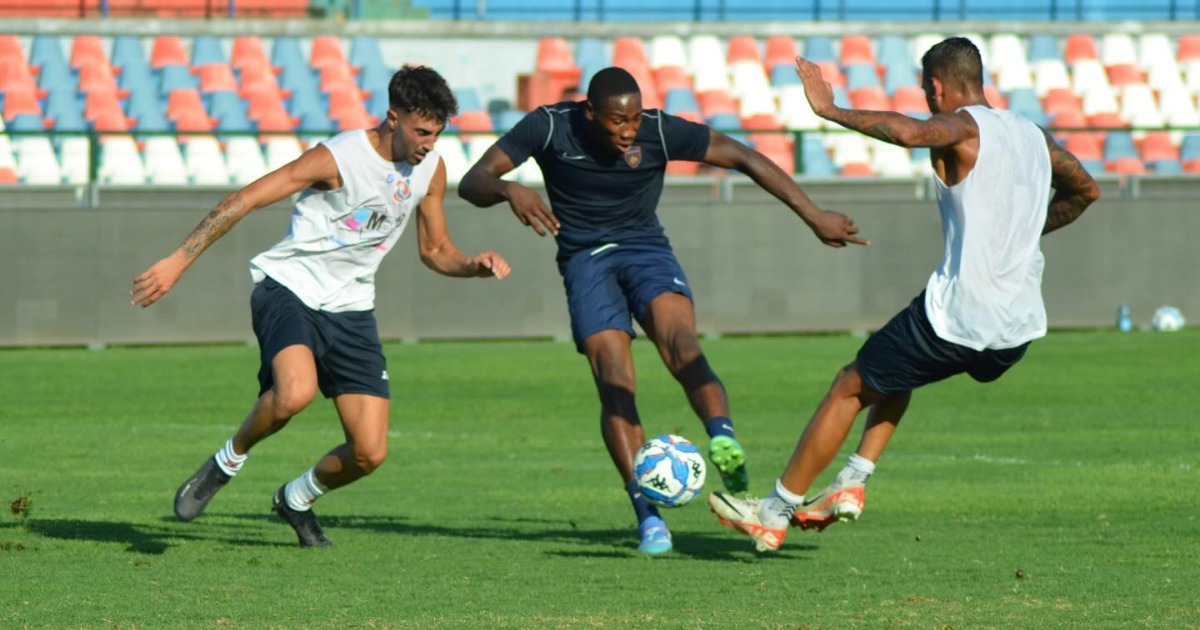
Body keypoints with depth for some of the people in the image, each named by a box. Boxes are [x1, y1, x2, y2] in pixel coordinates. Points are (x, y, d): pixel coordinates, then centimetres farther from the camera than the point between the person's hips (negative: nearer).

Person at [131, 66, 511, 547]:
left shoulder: (430, 169, 3)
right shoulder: (338, 158, -18)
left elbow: (435, 250, 17)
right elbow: (243, 200, -17)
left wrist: (474, 266, -6)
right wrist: (178, 262, -20)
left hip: (349, 309, 6)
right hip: (289, 290, -6)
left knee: (370, 454, -5)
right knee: (296, 393, -37)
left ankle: (297, 498, 28)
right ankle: (228, 461, -5)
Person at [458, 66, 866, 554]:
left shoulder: (660, 131, -13)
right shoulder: (550, 126, -12)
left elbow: (745, 159, -7)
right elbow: (473, 182, -13)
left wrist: (814, 216, -10)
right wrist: (509, 190, -37)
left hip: (646, 249, 0)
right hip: (586, 258, 0)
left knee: (677, 337, -32)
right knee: (615, 381, -20)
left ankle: (724, 441, -56)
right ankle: (648, 516, -18)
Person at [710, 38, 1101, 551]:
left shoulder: (963, 128, -9)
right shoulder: (1035, 137, 14)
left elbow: (906, 131, -32)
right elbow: (1085, 191, 30)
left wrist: (829, 110, -22)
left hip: (957, 313, -8)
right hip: (1020, 327, 8)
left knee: (849, 388, 9)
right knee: (897, 369, 33)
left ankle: (774, 514, 14)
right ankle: (851, 485, 21)